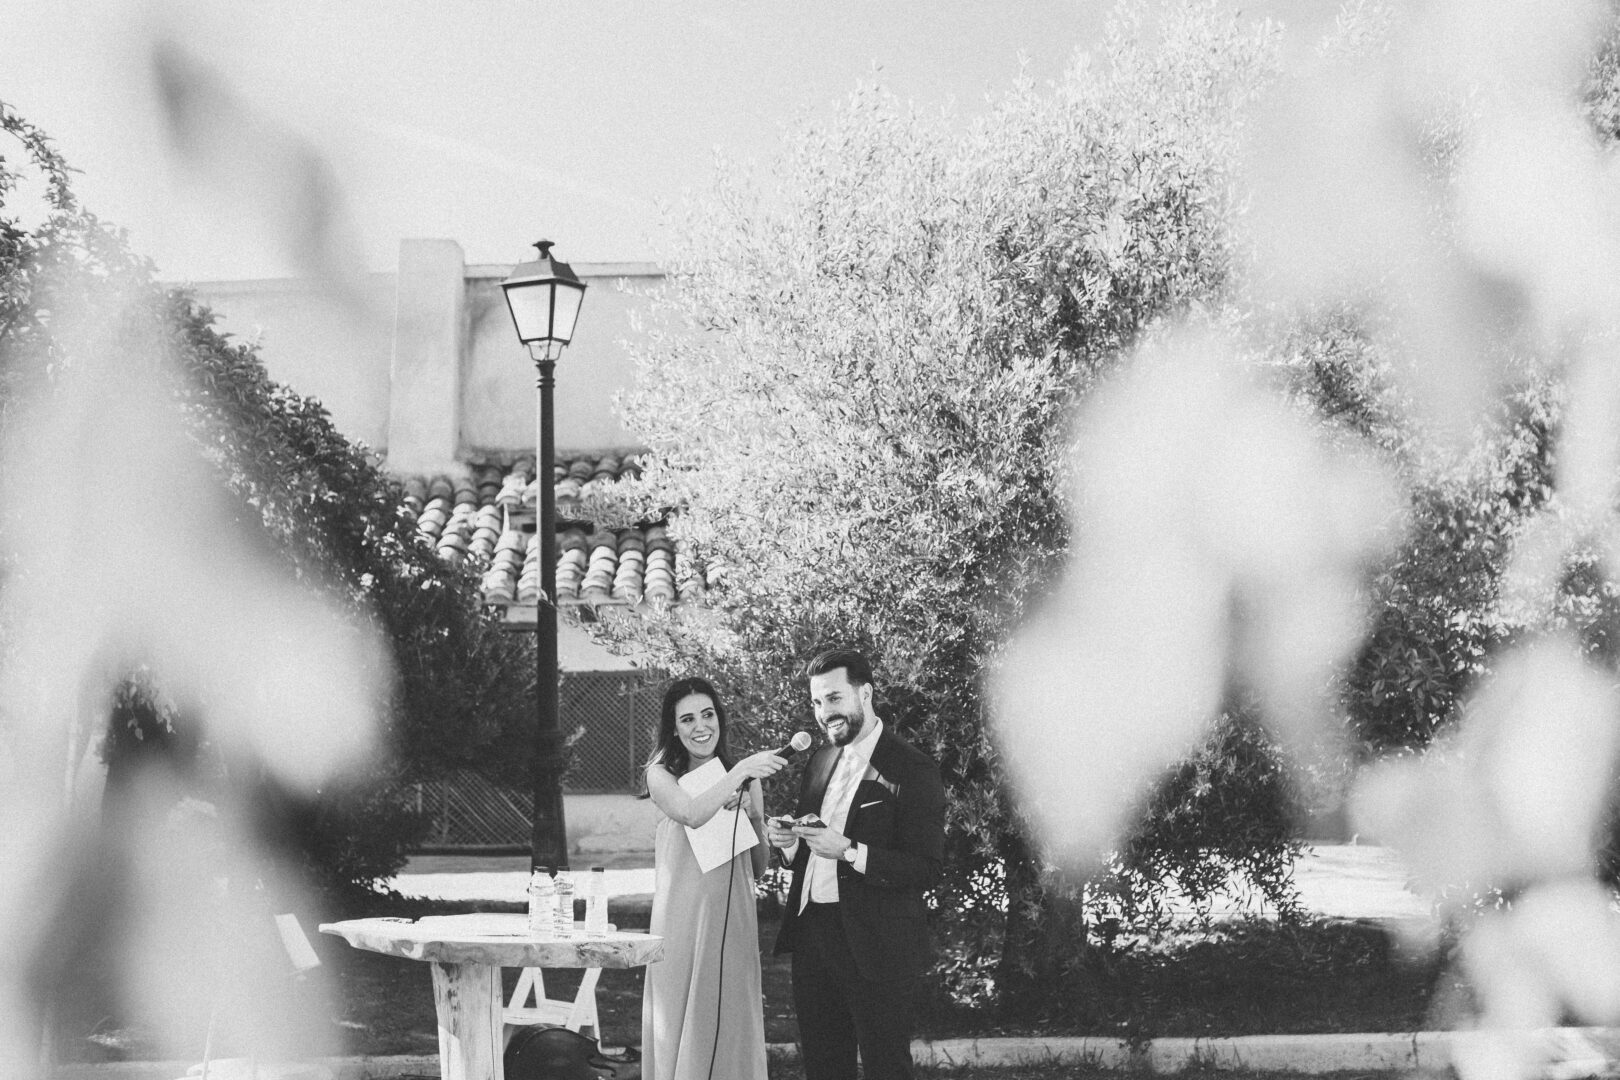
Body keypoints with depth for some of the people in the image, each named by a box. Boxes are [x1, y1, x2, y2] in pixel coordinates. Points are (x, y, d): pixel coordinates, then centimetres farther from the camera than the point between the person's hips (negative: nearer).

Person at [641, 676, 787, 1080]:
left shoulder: (744, 781, 9)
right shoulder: (662, 775, 1)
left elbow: (758, 868, 13)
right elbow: (692, 814, -21)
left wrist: (754, 817, -3)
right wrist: (740, 772, -27)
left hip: (733, 922, 2)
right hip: (683, 920, -2)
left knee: (731, 1028, 5)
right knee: (683, 1026, 1)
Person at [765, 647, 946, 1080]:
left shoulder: (913, 769, -10)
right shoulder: (821, 761, 13)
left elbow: (927, 869, -16)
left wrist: (848, 851, -24)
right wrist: (789, 842, -2)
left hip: (875, 947, -7)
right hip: (811, 930, 7)